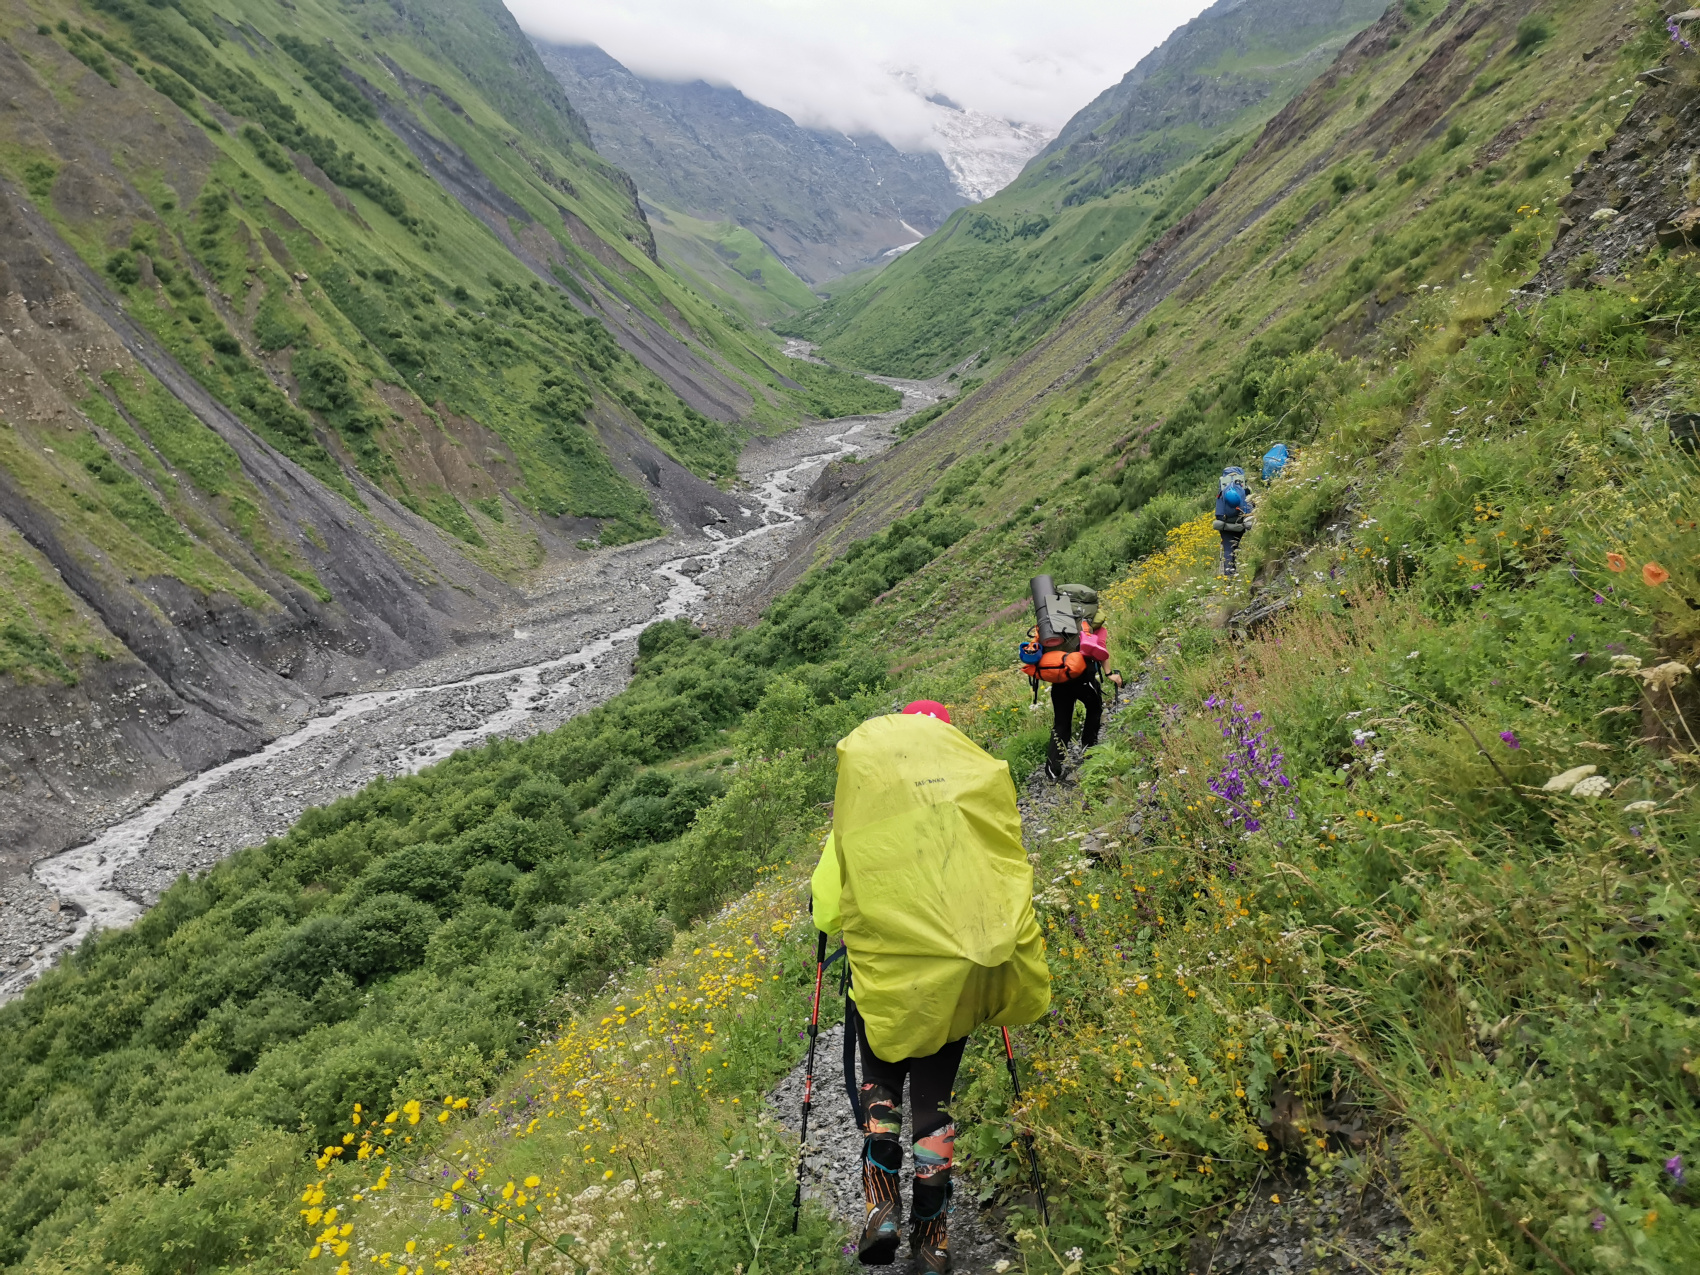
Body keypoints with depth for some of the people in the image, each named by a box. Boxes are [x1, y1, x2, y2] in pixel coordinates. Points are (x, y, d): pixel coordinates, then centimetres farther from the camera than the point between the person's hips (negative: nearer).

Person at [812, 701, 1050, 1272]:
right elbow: (1010, 879, 6)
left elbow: (827, 913, -2)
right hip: (956, 977, 2)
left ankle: (882, 1204, 9)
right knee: (933, 1098, 18)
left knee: (879, 1085, 23)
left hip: (883, 974, -2)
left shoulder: (859, 816, -3)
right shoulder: (981, 789, 0)